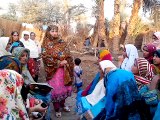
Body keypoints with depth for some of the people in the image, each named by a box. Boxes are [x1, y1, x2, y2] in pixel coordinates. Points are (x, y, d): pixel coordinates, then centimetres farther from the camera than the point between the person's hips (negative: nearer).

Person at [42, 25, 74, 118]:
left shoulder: (62, 43, 9)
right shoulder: (46, 44, -2)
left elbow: (68, 55, 8)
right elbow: (46, 57, -11)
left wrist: (66, 62, -10)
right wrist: (58, 63, -15)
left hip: (64, 69, 4)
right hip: (53, 70, -4)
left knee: (65, 87, 10)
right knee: (56, 89, -1)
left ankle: (62, 104, 34)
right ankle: (57, 109, 16)